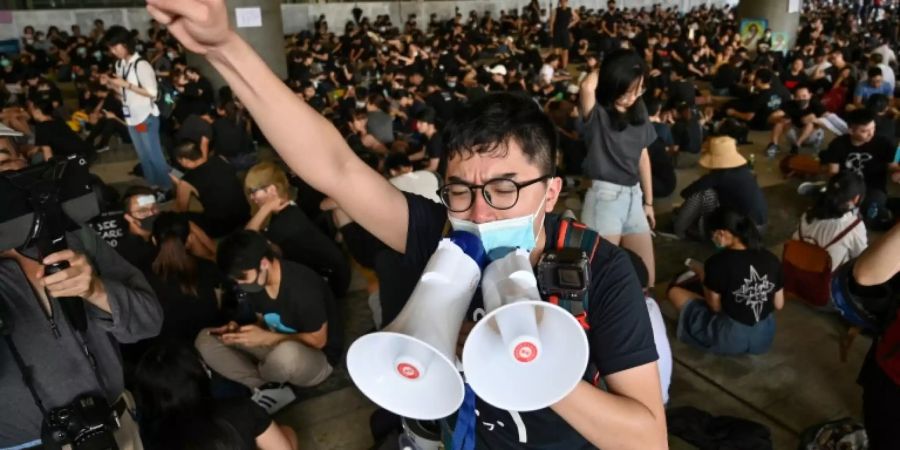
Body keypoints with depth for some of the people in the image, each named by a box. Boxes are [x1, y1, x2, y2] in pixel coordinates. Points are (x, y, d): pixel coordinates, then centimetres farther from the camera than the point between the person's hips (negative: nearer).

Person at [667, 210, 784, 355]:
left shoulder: (718, 262, -21)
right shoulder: (771, 259, -6)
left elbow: (715, 306, -11)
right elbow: (778, 305, 3)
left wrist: (704, 278, 4)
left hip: (730, 339, -7)